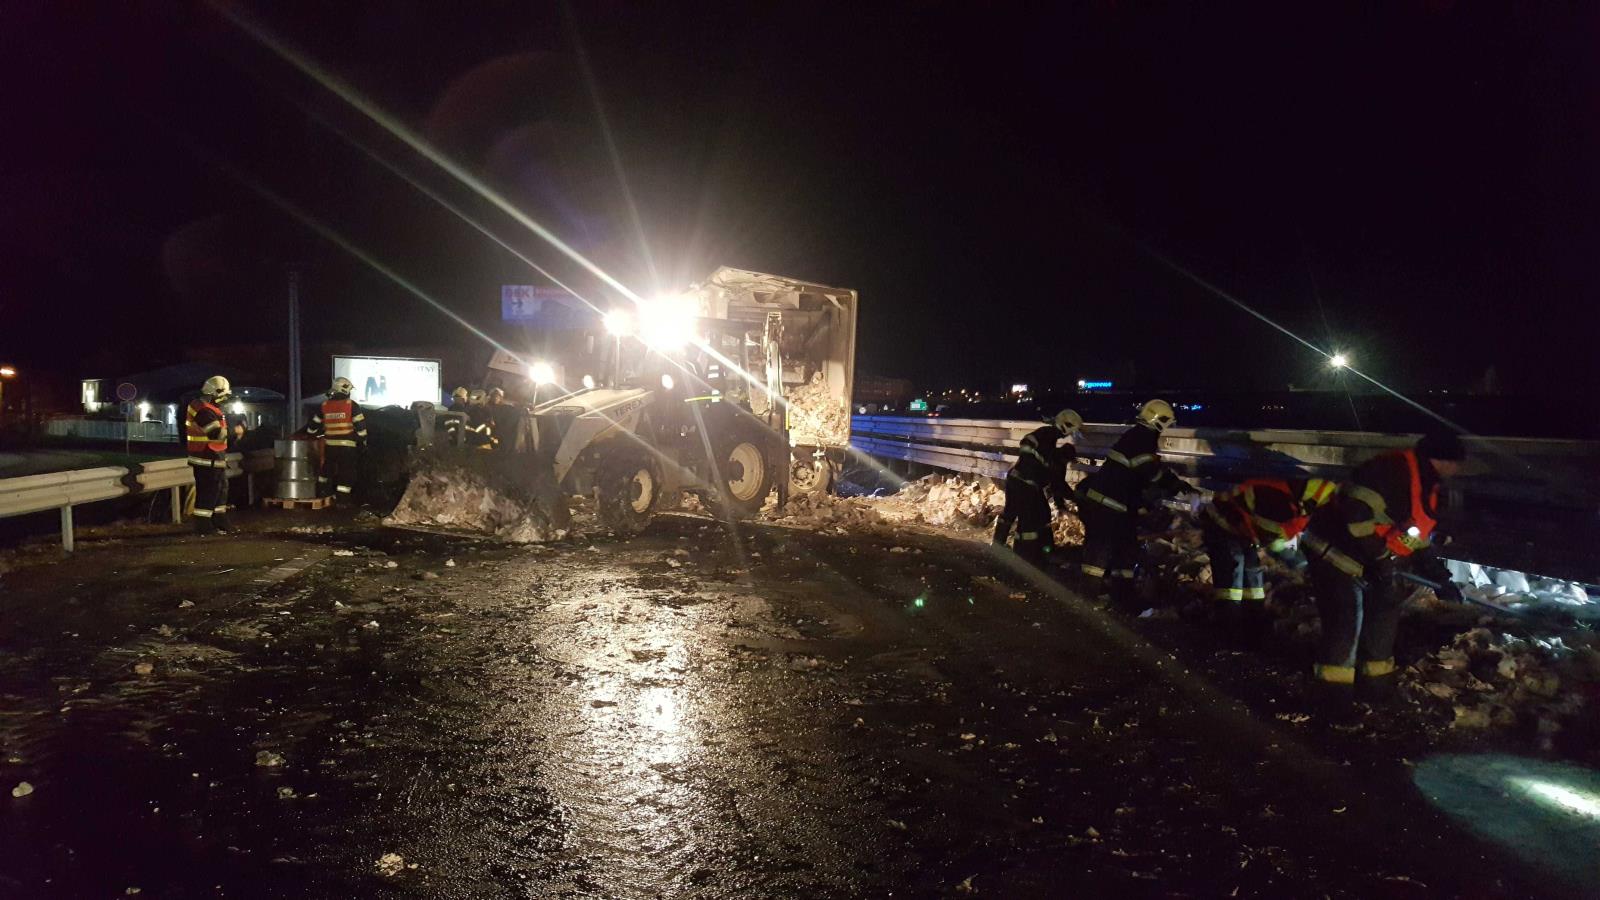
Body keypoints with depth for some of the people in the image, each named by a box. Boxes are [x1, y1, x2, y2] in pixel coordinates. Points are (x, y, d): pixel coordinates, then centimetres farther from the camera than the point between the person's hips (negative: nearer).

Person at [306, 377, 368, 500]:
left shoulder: (325, 405, 7)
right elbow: (360, 425, -9)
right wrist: (363, 441, 4)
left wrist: (312, 434, 36)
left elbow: (314, 424, 16)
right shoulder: (352, 405, -7)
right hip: (347, 445, -5)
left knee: (327, 469, 22)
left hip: (330, 445, 5)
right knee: (346, 473, -1)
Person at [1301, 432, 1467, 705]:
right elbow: (1356, 510, -31)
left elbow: (1420, 542, 20)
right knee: (1346, 619, -11)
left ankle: (1375, 682, 27)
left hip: (1369, 561, 11)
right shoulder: (1393, 470, -23)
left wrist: (1440, 578, 14)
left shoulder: (1427, 490, 11)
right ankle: (1333, 690, -1)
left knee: (1385, 612, 14)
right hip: (1334, 552, -11)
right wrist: (1380, 557, -23)